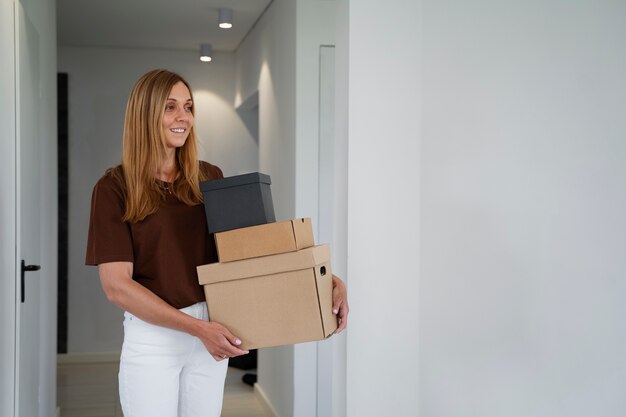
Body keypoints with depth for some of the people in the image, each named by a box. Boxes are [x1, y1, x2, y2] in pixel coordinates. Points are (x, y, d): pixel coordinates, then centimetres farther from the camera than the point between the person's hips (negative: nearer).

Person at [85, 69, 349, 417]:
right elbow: (116, 285, -13)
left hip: (212, 333, 4)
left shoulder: (209, 179, 5)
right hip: (152, 337, -3)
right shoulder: (115, 189, -7)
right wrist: (198, 327, -19)